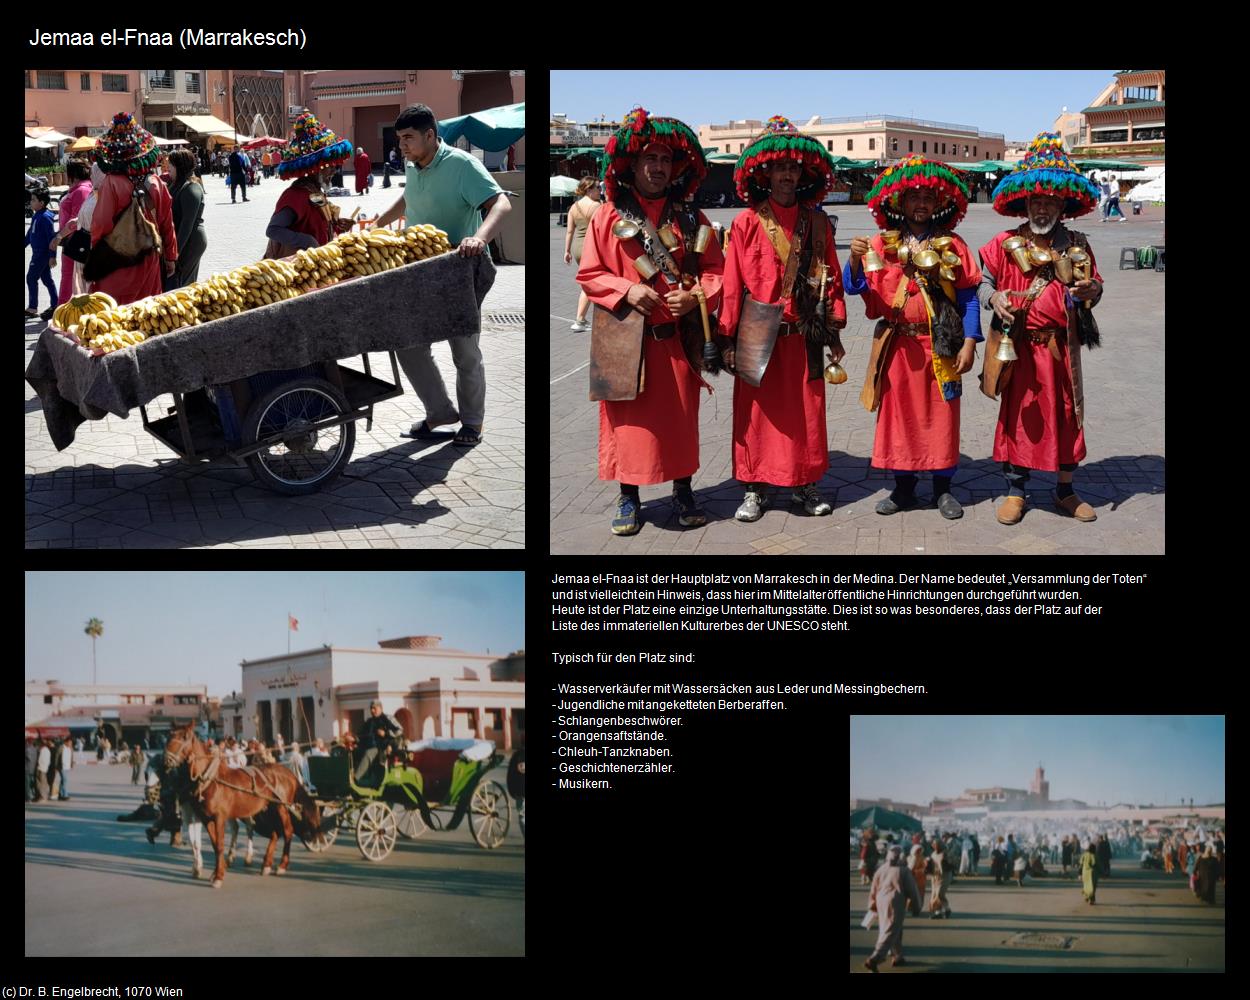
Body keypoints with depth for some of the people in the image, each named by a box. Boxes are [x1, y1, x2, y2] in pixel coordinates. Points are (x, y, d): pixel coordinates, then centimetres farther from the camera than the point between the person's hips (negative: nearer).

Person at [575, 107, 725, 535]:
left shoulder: (690, 217, 7)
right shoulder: (609, 216, 1)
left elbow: (715, 269, 8)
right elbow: (589, 274, 1)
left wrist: (696, 296, -11)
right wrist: (626, 290, -14)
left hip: (679, 336, 2)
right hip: (627, 340, -2)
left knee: (681, 417, 8)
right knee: (630, 420, 2)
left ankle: (683, 491, 21)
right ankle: (628, 497, 14)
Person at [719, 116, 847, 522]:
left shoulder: (817, 223, 5)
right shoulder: (748, 222, -2)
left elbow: (831, 276, 7)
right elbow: (732, 281, -4)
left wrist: (833, 332, 5)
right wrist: (728, 336, -6)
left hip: (804, 335, 2)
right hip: (759, 337, -2)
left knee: (806, 411, 7)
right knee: (757, 412, 4)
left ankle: (804, 484, 20)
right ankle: (754, 488, 14)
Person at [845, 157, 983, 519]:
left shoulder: (952, 245, 1)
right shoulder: (882, 244, 2)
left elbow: (968, 297, 0)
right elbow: (856, 288, -4)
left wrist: (969, 342, -8)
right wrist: (855, 260, -23)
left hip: (941, 345, -1)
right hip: (897, 346, 1)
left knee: (941, 414, 5)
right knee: (898, 412, 6)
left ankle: (943, 488, 15)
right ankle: (904, 486, 18)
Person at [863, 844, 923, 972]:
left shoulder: (881, 870, 8)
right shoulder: (903, 871, -7)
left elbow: (873, 890, 13)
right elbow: (912, 889, -3)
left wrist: (872, 906, 24)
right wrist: (917, 904, 11)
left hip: (881, 902, 7)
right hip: (895, 904, -7)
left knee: (896, 931, 23)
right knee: (889, 933, -8)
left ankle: (897, 957, 31)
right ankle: (874, 959, -20)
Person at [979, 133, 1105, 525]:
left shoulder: (1076, 245, 5)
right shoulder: (1004, 244, -2)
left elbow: (1095, 284, 11)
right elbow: (982, 281, 1)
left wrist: (1092, 290, -13)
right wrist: (993, 297, -21)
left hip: (1062, 346, 2)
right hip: (1019, 346, -2)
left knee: (1067, 415, 9)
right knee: (1018, 415, 6)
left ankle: (1065, 492, 24)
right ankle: (1015, 492, 19)